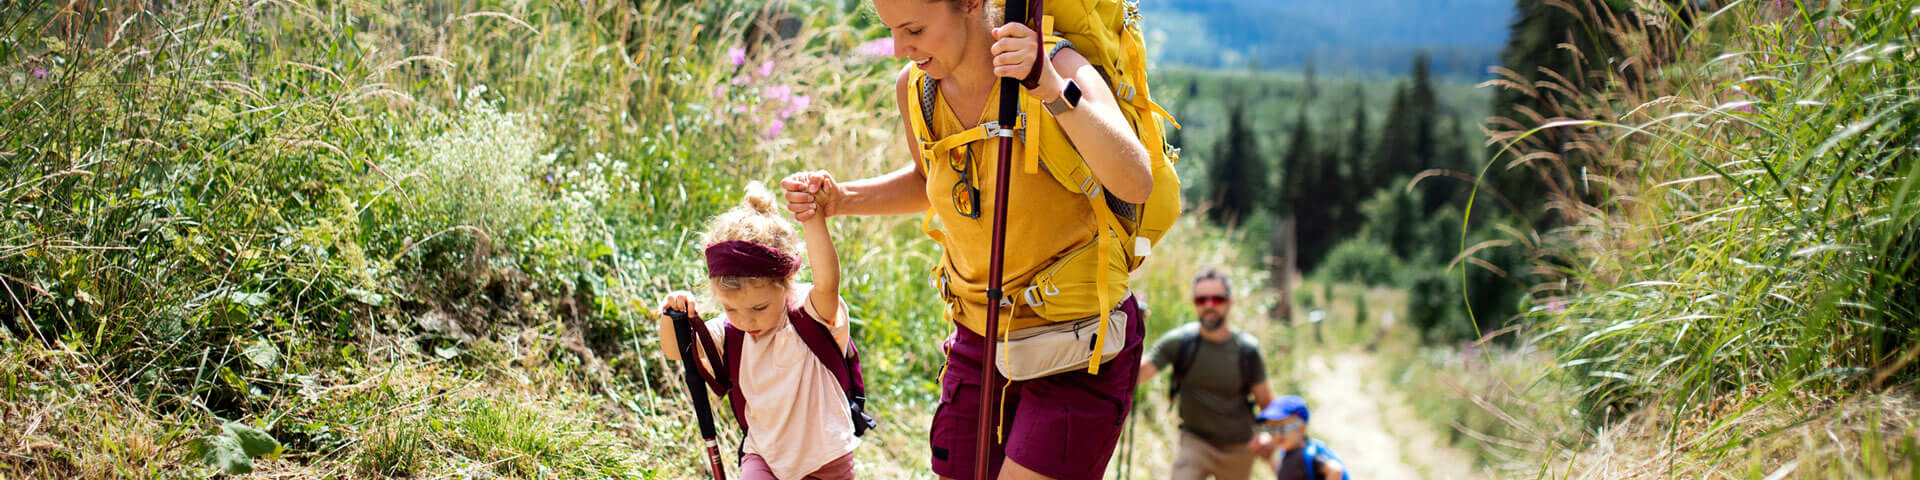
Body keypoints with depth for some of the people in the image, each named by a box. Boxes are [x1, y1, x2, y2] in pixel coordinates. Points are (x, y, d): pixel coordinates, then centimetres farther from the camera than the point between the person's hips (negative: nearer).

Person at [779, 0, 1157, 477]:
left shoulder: (1058, 68, -20)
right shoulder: (915, 89, -3)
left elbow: (1136, 185, -35)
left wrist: (1054, 89, -45)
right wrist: (840, 199, 2)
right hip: (978, 341, 5)